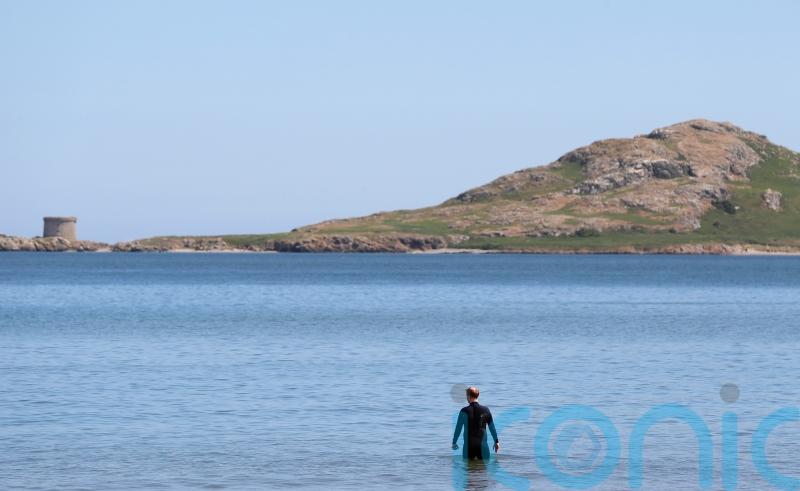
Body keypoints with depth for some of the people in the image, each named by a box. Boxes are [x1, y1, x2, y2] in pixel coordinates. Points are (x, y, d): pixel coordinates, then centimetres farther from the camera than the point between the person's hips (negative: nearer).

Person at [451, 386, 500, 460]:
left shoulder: (464, 411, -6)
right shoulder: (485, 410, 0)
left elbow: (458, 428, -1)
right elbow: (492, 427, 7)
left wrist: (454, 442, 12)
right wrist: (496, 441, 18)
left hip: (469, 445, -1)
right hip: (482, 445, 1)